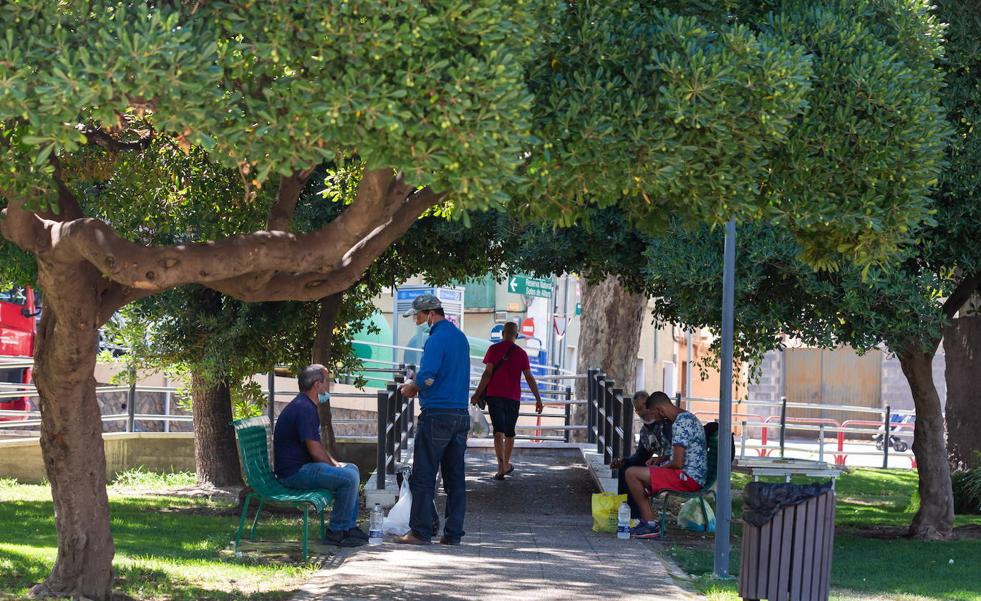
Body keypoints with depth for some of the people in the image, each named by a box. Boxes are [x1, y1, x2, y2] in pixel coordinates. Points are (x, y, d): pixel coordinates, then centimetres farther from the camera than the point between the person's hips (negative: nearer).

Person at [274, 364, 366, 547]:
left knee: (352, 469, 19)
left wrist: (334, 463, 12)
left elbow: (316, 444, 24)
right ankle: (336, 531, -10)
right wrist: (334, 467, -8)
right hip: (295, 472, -12)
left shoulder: (307, 406, 17)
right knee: (349, 477, -21)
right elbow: (314, 450, -22)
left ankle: (349, 527, 19)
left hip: (302, 467, 12)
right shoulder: (303, 408, -19)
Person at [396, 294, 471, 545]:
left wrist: (411, 388, -3)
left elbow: (427, 377, -22)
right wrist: (418, 385, 15)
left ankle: (421, 532, -2)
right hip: (461, 415, 8)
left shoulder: (437, 338, -13)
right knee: (455, 477, 8)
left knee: (423, 477, -2)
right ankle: (453, 533, 8)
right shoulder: (460, 337, 15)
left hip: (437, 414, -8)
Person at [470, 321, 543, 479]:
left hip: (494, 395, -1)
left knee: (498, 431, -6)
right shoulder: (521, 353, 1)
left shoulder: (494, 349, -2)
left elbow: (487, 374, -8)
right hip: (513, 398, 1)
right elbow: (529, 378, -1)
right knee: (509, 432, 16)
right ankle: (506, 465, 28)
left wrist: (478, 394, -5)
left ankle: (501, 466, -22)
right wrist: (538, 399, 3)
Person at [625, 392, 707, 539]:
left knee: (632, 474, -15)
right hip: (696, 475, 11)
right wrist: (661, 459, 17)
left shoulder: (680, 423, -18)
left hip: (688, 478, -11)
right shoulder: (688, 417, 15)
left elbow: (678, 463, -21)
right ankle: (647, 521, 12)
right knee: (639, 472, 23)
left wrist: (661, 466, -1)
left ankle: (650, 524, -9)